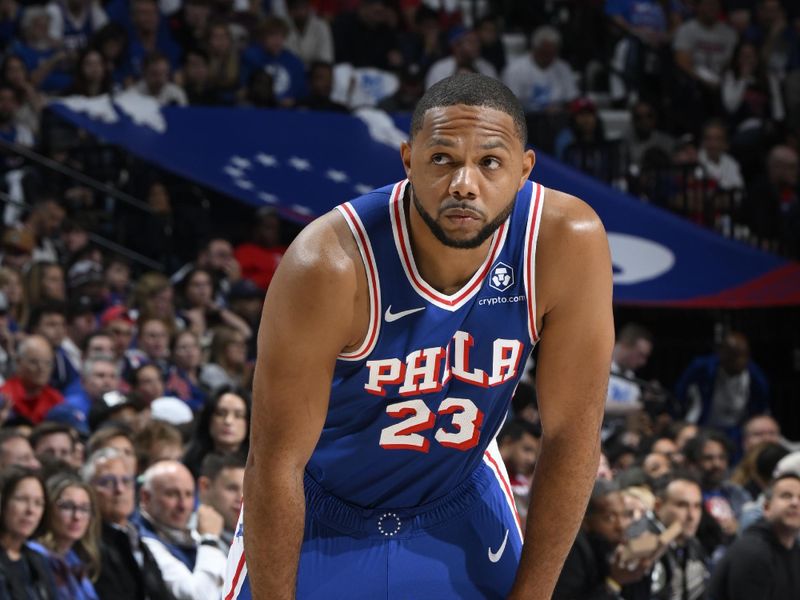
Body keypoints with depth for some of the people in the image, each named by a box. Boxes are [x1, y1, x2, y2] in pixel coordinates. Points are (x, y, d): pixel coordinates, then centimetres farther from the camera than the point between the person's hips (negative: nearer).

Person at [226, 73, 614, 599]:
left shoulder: (568, 243, -25)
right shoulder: (330, 264, -32)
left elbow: (572, 435, -16)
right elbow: (277, 461, -25)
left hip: (459, 511, 2)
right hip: (323, 513, -2)